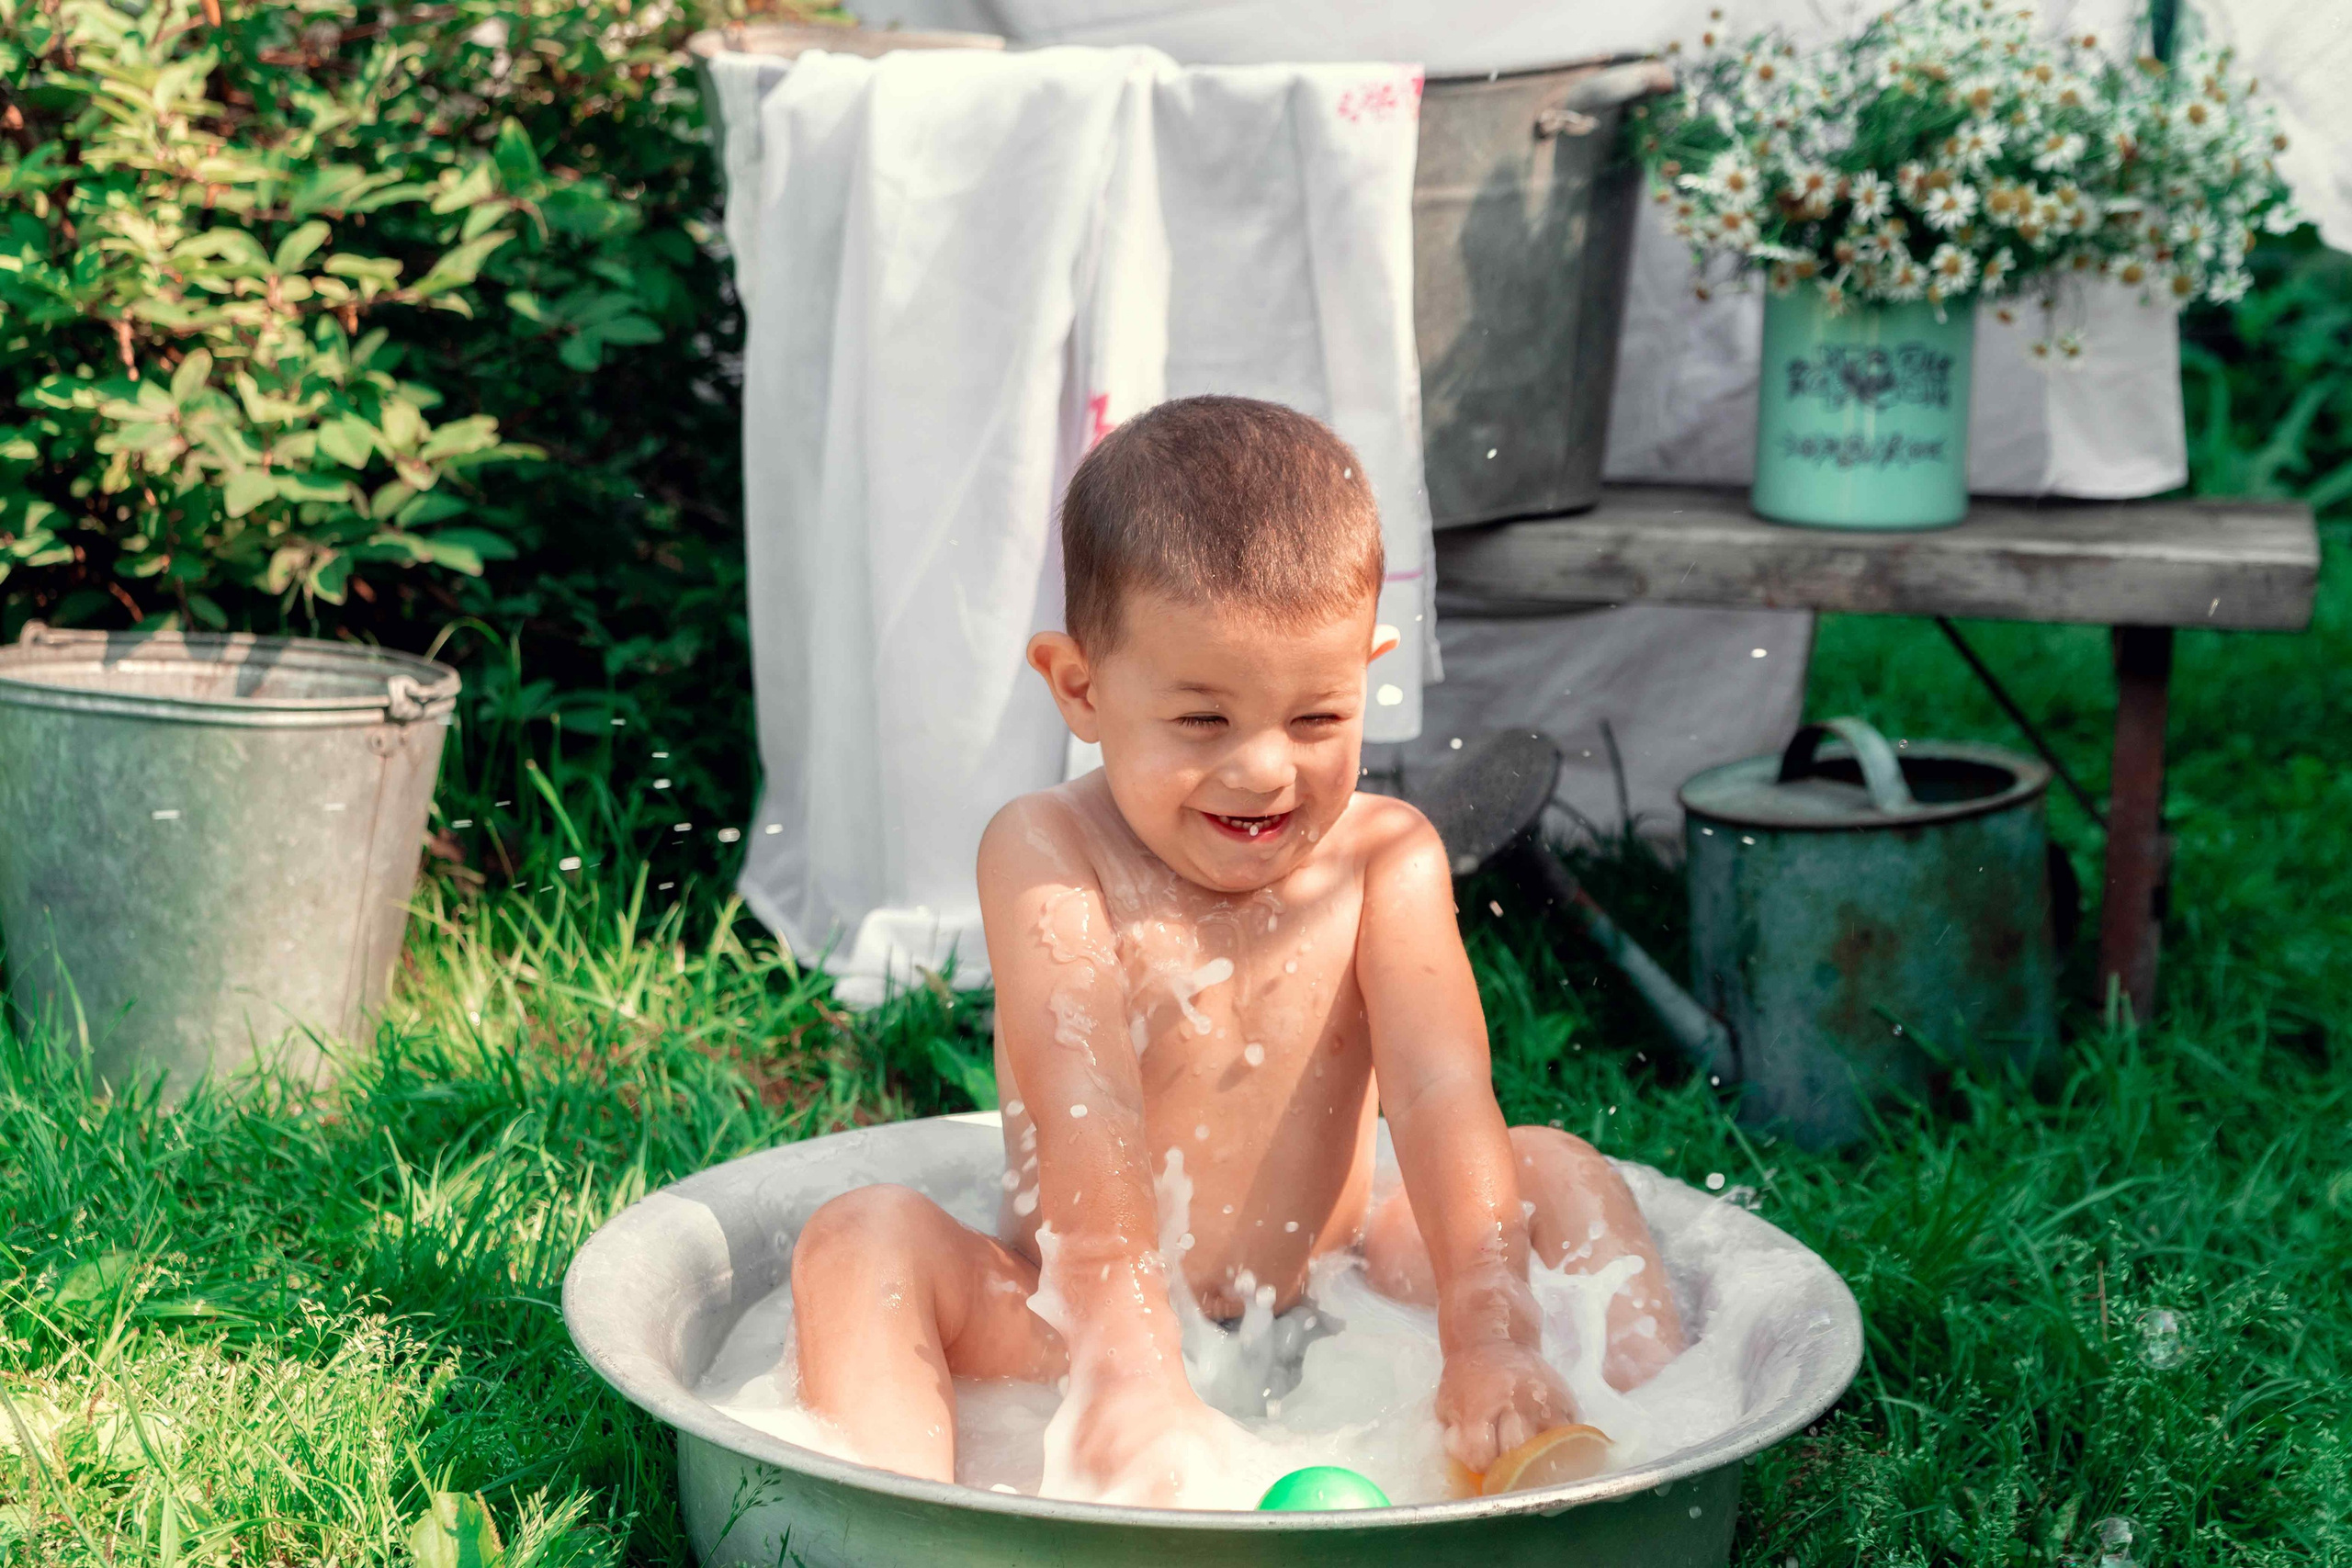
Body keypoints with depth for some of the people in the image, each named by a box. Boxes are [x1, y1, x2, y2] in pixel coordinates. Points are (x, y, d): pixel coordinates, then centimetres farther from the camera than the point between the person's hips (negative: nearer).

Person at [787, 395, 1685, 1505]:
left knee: (1554, 1170, -9)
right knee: (867, 1234, -26)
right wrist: (1129, 1370, -41)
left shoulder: (1384, 860, -5)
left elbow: (1441, 1097, -18)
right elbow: (1084, 1121, -27)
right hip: (1070, 1330, -2)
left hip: (1327, 1301, 3)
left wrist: (1492, 1339, -34)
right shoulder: (1047, 858, -13)